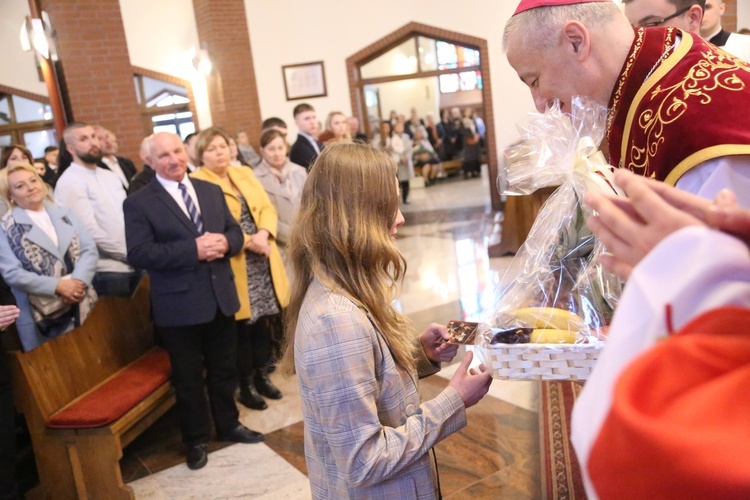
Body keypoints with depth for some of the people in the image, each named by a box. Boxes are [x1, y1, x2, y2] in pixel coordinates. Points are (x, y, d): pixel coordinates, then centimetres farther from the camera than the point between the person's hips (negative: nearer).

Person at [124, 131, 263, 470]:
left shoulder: (212, 191, 9)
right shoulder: (138, 203, -8)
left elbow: (235, 232, 10)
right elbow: (139, 254, -18)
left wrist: (225, 242, -15)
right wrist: (193, 250, -25)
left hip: (221, 297, 5)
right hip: (179, 306, -4)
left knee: (224, 368, 19)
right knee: (188, 377, 11)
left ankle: (229, 424, 39)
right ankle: (196, 440, 30)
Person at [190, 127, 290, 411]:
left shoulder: (245, 174, 14)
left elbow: (267, 208, 7)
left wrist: (264, 234, -12)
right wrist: (247, 241, -21)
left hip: (261, 262, 6)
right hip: (232, 267, -6)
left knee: (262, 321, 11)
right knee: (242, 326, 2)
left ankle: (262, 376, 27)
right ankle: (246, 385, 18)